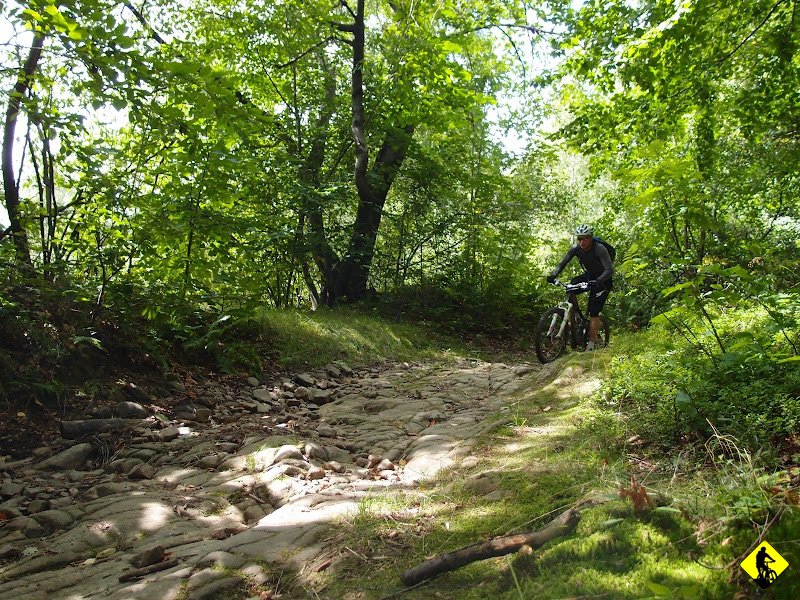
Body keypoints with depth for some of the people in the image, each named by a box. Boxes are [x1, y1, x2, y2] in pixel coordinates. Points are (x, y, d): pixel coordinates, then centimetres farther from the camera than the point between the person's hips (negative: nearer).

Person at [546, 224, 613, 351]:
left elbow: (610, 270, -38)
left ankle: (592, 342, -5)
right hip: (589, 276, 6)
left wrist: (597, 281, -55)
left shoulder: (599, 249, -30)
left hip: (603, 281, -6)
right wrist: (553, 275, -37)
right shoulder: (576, 249, -15)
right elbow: (562, 263, -17)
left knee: (593, 312, -13)